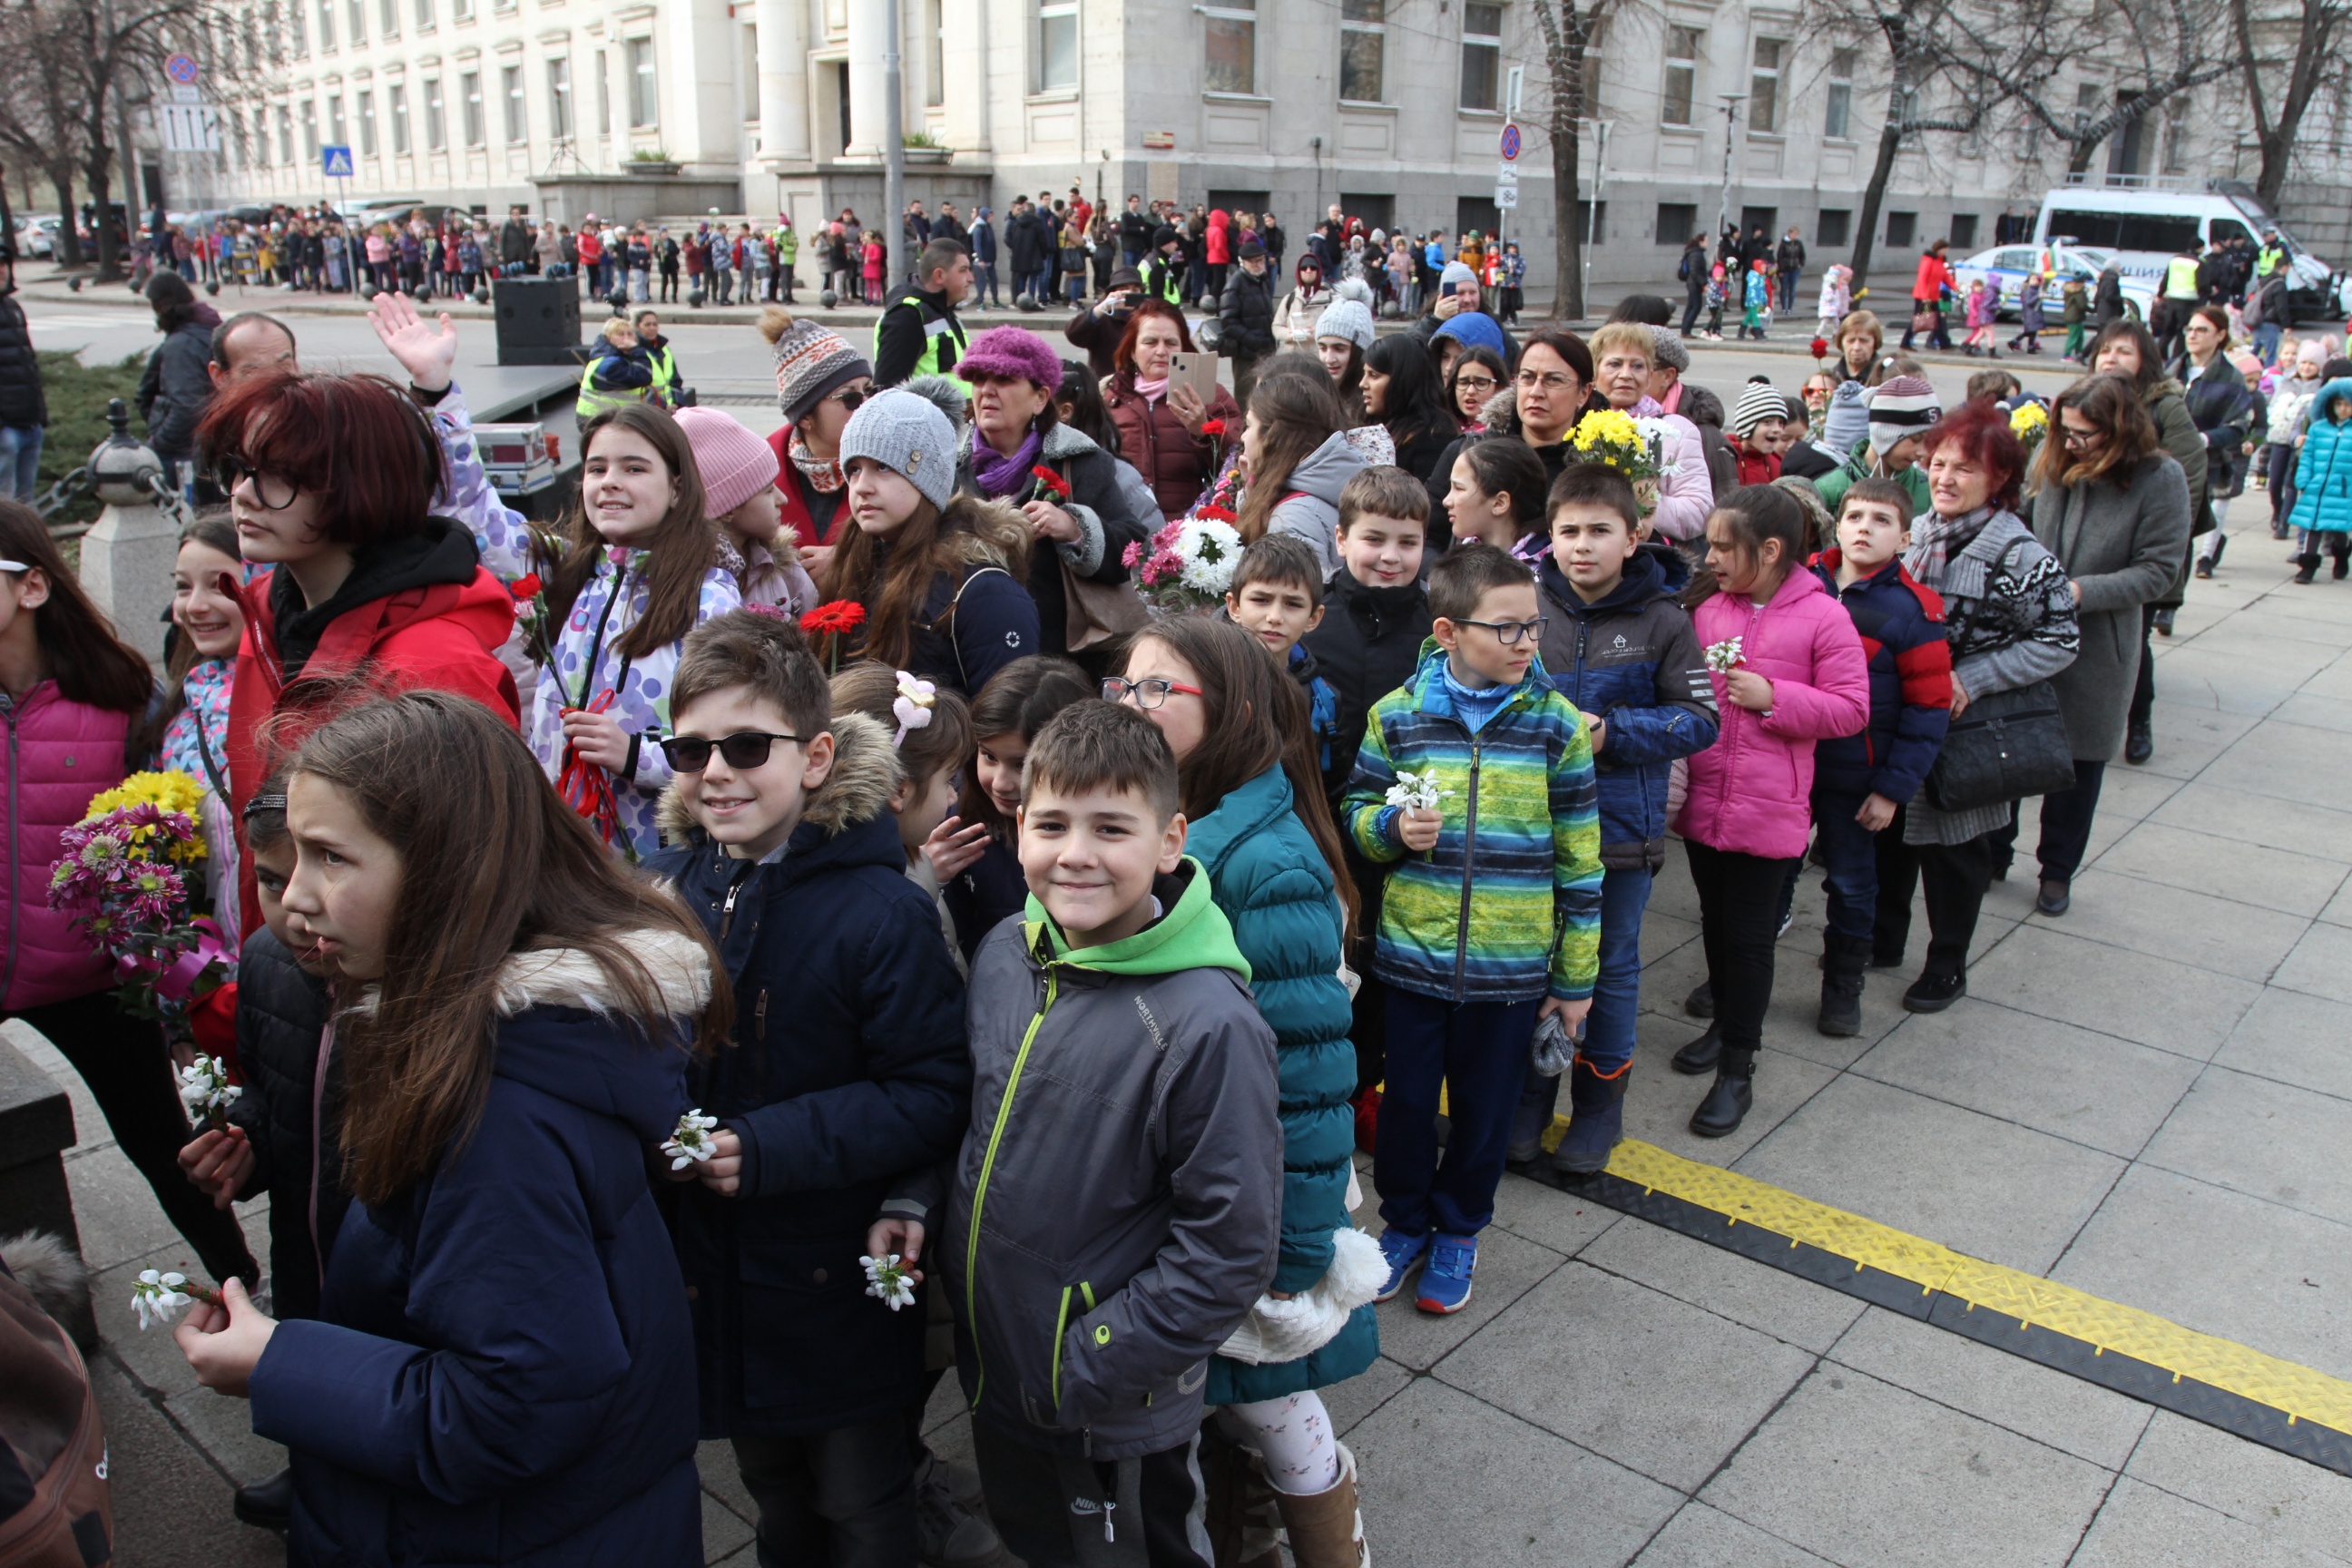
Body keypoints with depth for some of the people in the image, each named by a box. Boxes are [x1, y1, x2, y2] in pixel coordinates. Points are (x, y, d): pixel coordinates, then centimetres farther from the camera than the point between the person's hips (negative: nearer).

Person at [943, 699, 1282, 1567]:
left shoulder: (1208, 1024, -27)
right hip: (988, 1370, 6)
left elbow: (1229, 1249, -22)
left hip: (1117, 1417, -5)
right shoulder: (1004, 953, -7)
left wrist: (1086, 1367, -20)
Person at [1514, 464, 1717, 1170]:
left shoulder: (1661, 621, -9)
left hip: (1623, 826, -1)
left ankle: (1598, 1108, 32)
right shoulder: (1531, 608, -5)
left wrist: (1612, 733, -18)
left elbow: (1700, 718, -7)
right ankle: (1527, 1100, 32)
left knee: (1612, 967, 13)